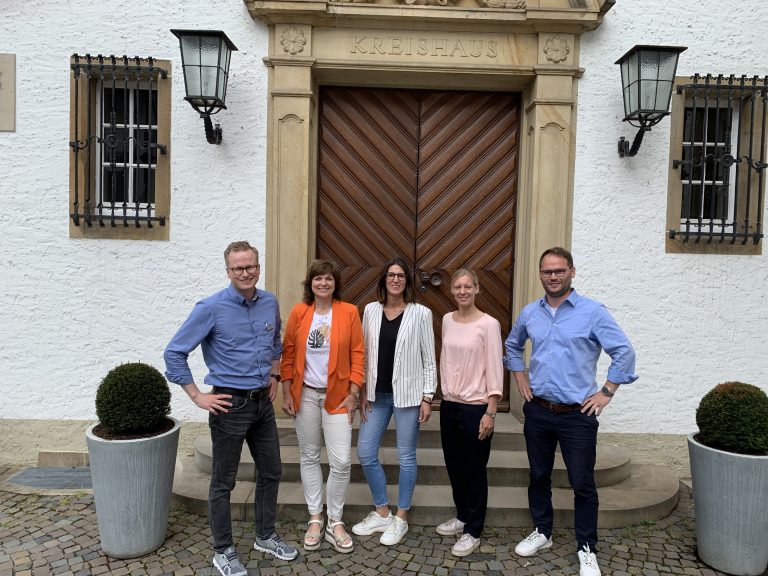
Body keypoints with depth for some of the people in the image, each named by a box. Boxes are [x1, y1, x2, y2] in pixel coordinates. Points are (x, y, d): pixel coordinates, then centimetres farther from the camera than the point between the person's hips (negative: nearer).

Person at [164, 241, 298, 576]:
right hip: (230, 405, -6)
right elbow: (174, 352, -11)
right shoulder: (211, 308, -15)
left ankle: (266, 536, 37)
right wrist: (197, 397, -13)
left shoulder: (270, 303, 1)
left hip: (263, 402, 6)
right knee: (223, 482, 8)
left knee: (271, 472, 17)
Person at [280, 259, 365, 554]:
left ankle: (335, 522, 15)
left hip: (337, 395, -1)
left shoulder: (349, 312, -4)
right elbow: (288, 353, 3)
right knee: (309, 457, 11)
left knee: (341, 461, -4)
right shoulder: (299, 312, 0)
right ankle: (315, 519, 26)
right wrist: (287, 392, -1)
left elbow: (357, 355, -3)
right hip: (305, 394, 2)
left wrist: (353, 394, -6)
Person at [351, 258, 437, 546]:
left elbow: (429, 359, -3)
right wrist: (363, 392, 3)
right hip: (376, 394, 4)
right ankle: (382, 513, 26)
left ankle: (401, 517, 25)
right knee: (365, 453, 6)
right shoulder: (370, 310, 3)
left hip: (407, 394, -3)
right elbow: (364, 355, 7)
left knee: (406, 456, 7)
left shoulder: (421, 313, -5)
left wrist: (427, 397, -6)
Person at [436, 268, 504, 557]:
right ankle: (462, 516, 37)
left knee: (475, 470, 5)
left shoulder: (488, 324, -13)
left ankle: (473, 531, 21)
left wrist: (490, 412, -14)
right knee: (454, 465, 17)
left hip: (475, 407, -6)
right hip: (449, 404, 6)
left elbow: (495, 371, -12)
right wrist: (444, 395, 14)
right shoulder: (447, 320, 5)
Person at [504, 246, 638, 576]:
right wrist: (520, 378, 12)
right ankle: (542, 532, 35)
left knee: (582, 484, 4)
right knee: (538, 476, 16)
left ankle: (586, 549, 21)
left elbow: (624, 352, -9)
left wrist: (607, 393, -9)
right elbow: (512, 346, 22)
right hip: (537, 411, 4)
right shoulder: (529, 313, 4)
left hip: (578, 415, -4)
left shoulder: (592, 312, -10)